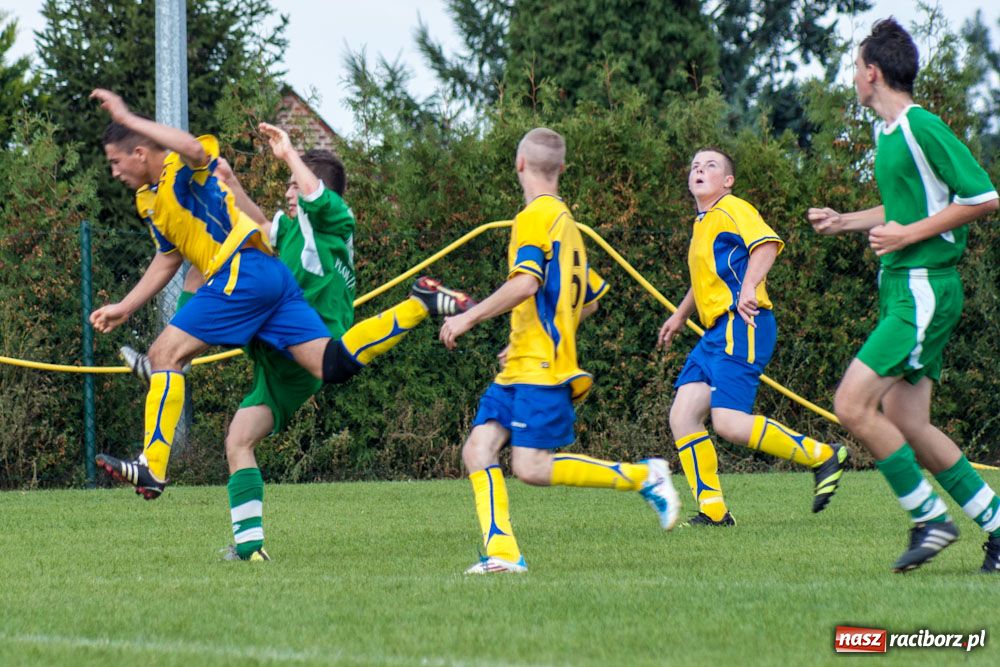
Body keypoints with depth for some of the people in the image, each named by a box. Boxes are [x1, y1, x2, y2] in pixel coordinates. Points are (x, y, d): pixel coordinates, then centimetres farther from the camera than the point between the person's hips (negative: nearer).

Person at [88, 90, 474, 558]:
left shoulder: (181, 168, -5)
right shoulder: (148, 200, 24)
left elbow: (194, 148, -31)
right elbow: (168, 259, 35)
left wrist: (129, 119, -26)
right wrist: (125, 307, 30)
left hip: (245, 270, -10)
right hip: (268, 277, 10)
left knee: (165, 353, -10)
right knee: (332, 366, 1)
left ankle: (153, 466, -15)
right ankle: (419, 306, 3)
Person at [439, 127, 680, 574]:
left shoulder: (535, 217, -8)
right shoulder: (565, 221, 21)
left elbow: (526, 283, -24)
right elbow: (591, 297, 29)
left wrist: (469, 317, -19)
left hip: (540, 370, -9)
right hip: (519, 370, 9)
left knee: (532, 467, -14)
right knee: (477, 450, -2)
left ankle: (643, 476, -4)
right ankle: (502, 552, -13)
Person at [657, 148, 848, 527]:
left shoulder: (731, 210, -4)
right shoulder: (702, 224, 24)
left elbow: (766, 243, -22)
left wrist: (748, 287, -35)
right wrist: (680, 315, 47)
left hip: (741, 327, -9)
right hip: (716, 332, 9)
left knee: (729, 423, -20)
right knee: (682, 415, -3)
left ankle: (824, 457, -7)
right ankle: (712, 511, -1)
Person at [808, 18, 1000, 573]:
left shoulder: (923, 127, -14)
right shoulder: (885, 133, 15)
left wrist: (908, 234, -16)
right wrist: (845, 222, 18)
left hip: (924, 290, -10)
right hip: (900, 289, 10)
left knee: (852, 405, -15)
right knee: (902, 423, 7)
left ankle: (930, 518, -6)